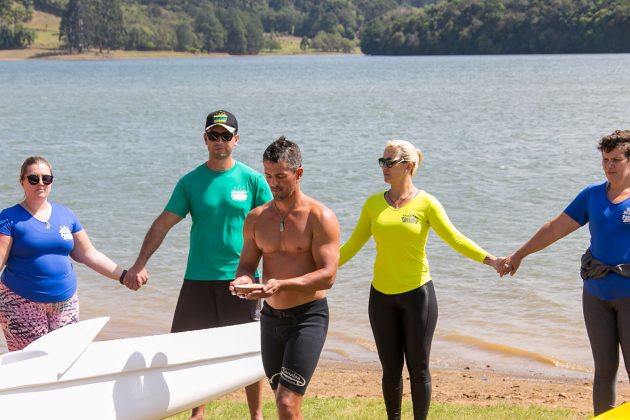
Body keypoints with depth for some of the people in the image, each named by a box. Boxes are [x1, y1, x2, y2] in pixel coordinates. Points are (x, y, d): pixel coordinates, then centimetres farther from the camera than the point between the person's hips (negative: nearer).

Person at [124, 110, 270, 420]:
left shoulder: (252, 180, 0)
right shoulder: (190, 182, 4)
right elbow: (163, 224, 3)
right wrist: (139, 265, -4)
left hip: (240, 279, -2)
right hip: (198, 279, 2)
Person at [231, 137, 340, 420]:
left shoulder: (320, 218, -11)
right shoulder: (257, 218, 5)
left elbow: (327, 276, -17)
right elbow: (247, 264, 9)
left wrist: (282, 285, -31)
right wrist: (243, 279, -16)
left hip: (308, 316, -6)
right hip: (271, 316, 6)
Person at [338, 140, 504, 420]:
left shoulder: (426, 203, -6)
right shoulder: (373, 204, 4)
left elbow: (454, 239, -9)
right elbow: (353, 245, 10)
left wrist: (490, 260, -21)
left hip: (417, 294, -3)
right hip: (382, 296, 3)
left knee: (418, 369, 3)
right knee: (390, 369, 9)